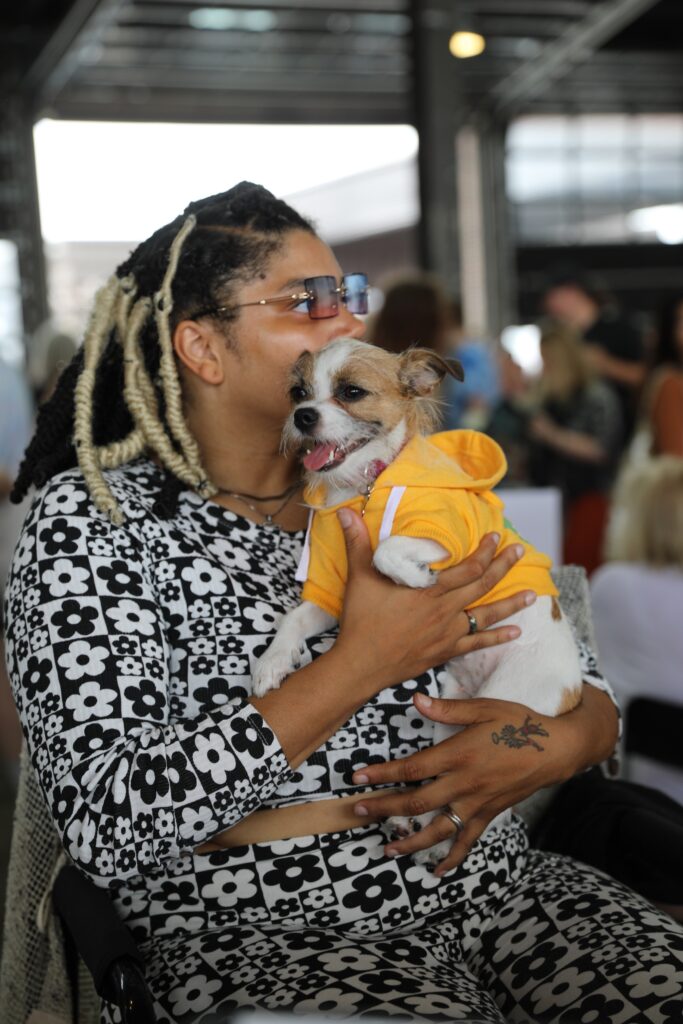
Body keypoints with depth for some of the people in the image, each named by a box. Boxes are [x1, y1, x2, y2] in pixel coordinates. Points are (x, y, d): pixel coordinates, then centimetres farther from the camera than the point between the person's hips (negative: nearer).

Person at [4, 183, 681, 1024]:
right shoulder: (92, 521, -5)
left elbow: (585, 684, 11)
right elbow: (107, 827, -17)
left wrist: (560, 742, -14)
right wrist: (366, 661, -19)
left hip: (498, 882, 4)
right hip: (267, 938, -3)